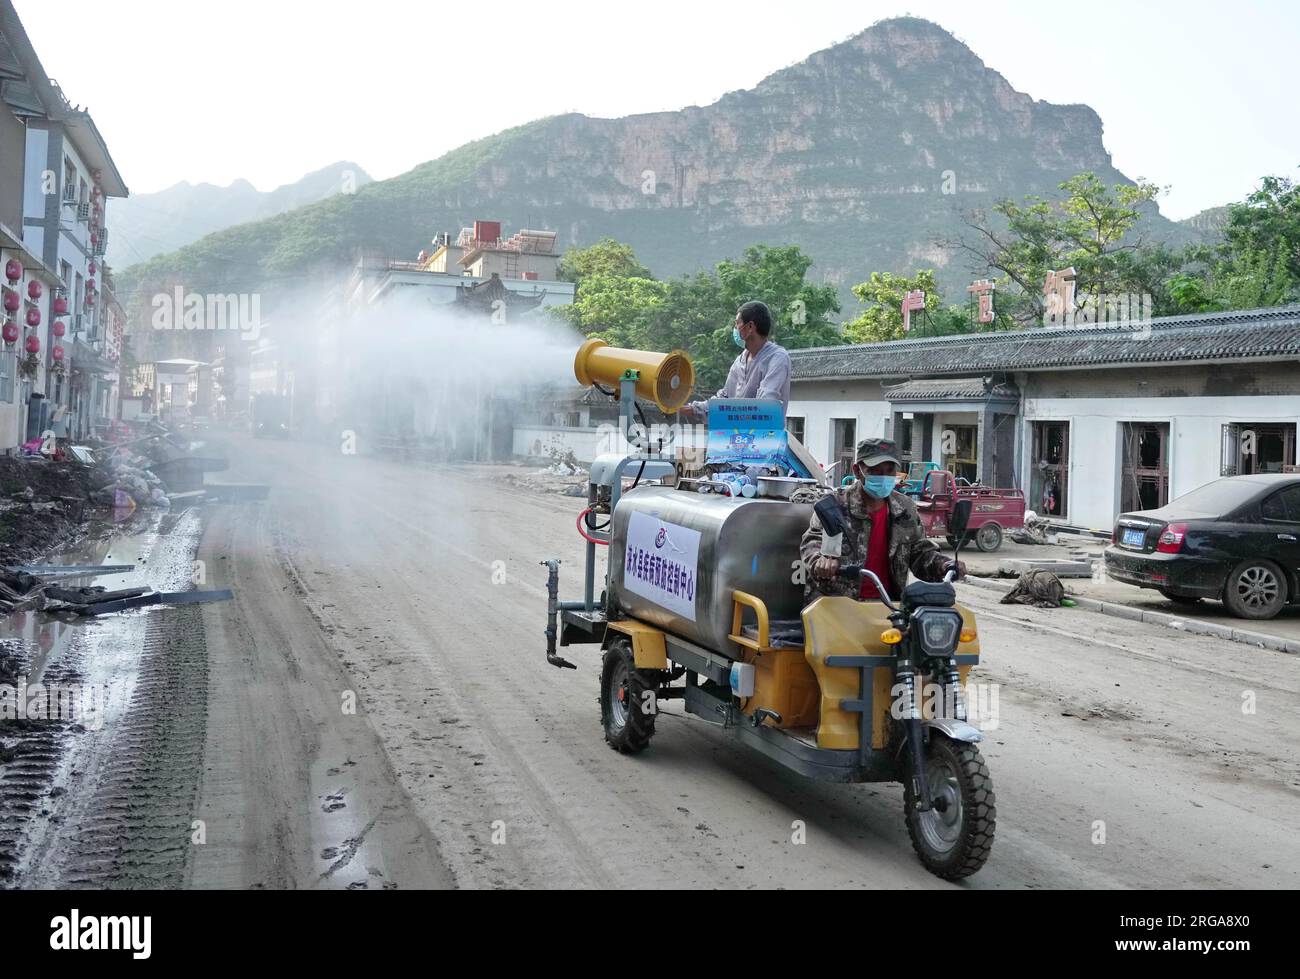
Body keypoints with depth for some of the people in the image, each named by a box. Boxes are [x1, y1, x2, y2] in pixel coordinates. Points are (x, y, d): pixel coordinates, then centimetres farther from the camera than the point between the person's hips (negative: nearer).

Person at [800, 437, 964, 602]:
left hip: (889, 603, 4)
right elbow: (812, 542, -12)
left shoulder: (906, 510, 12)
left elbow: (920, 551, 16)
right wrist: (820, 560, -36)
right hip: (838, 600, -3)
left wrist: (943, 565, -5)